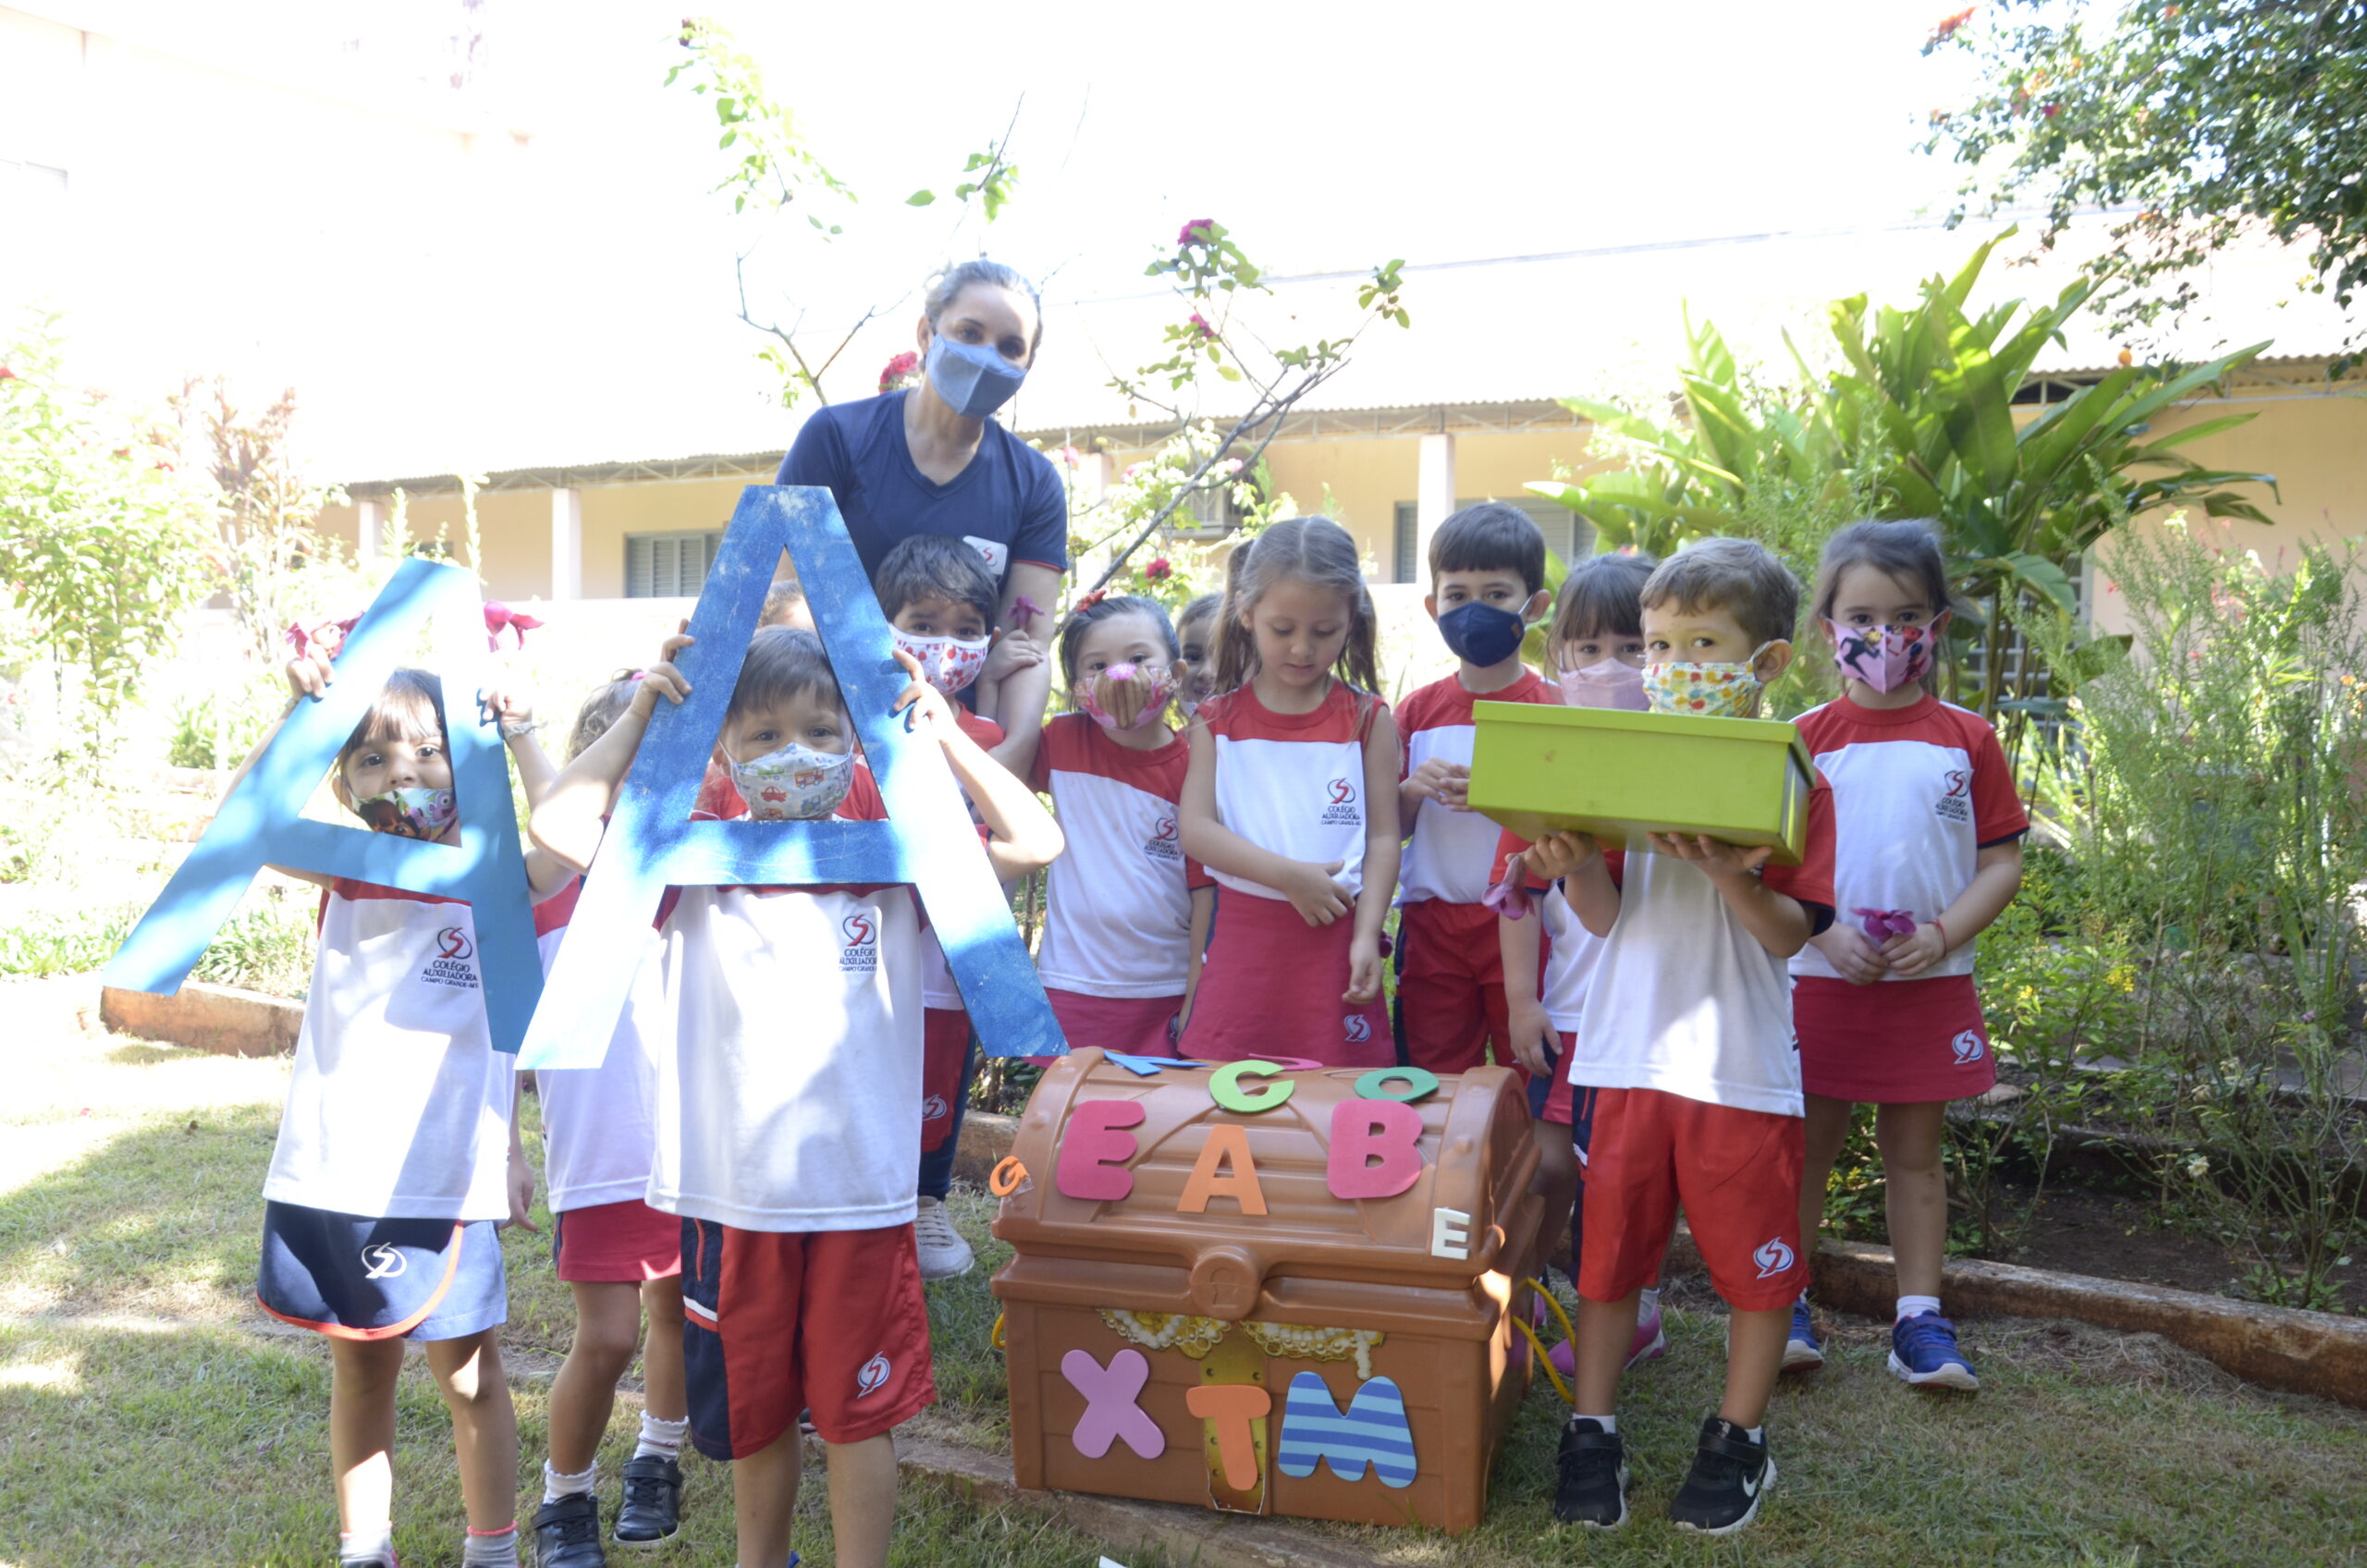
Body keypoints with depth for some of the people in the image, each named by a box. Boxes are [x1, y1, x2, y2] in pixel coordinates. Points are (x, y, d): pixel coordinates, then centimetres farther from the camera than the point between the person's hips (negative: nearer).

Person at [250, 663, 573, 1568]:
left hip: (445, 1183, -2)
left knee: (470, 1376, 9)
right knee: (359, 1375, 17)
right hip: (332, 1177, 3)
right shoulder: (346, 876, 4)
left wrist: (520, 738, -18)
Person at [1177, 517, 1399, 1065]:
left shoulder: (1367, 719, 6)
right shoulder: (1218, 720, 6)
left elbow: (1383, 837, 2)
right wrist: (1288, 875, -15)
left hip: (1335, 938, 0)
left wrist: (1366, 937, -9)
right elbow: (1195, 830, -4)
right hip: (1244, 935, 1)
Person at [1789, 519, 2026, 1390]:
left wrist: (1944, 934, -13)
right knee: (1804, 1148, 8)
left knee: (1915, 1154, 11)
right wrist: (1824, 934, -16)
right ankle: (1783, 1303, 19)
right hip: (1820, 982, -1)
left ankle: (1919, 1317, 20)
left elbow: (2002, 861, 1)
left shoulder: (1967, 740, 1)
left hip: (1931, 985, 1)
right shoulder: (1805, 740, -2)